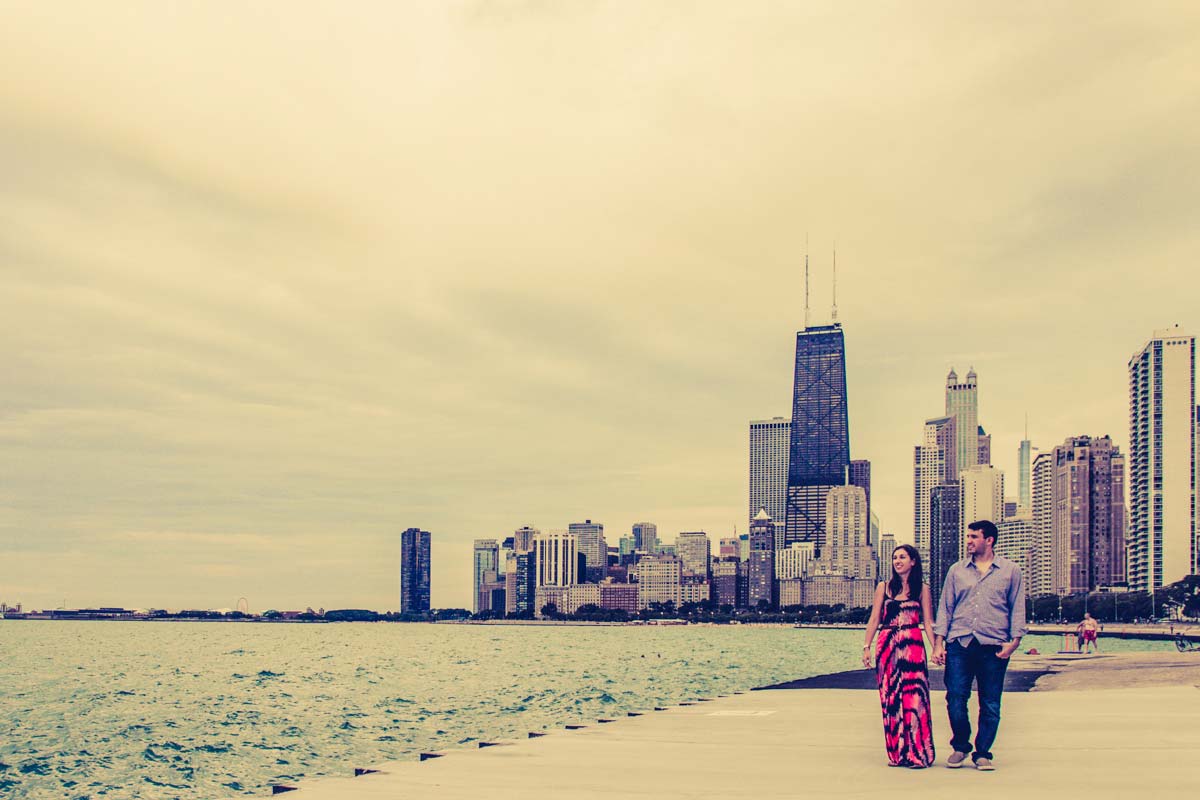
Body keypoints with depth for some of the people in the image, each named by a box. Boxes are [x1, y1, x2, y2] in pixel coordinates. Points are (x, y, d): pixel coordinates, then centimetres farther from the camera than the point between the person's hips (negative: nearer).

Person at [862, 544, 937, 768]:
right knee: (890, 697, 2)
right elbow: (874, 619, 9)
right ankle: (896, 753, 10)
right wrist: (867, 646, 0)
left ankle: (917, 753, -4)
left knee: (914, 696, -8)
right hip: (887, 646, 2)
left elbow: (928, 622, 5)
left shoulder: (921, 589, 8)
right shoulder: (883, 588, 11)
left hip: (912, 647, -2)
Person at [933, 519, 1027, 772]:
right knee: (955, 698, -5)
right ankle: (960, 747, 15)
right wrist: (938, 642, 4)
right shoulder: (957, 570, 13)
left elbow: (1017, 609, 7)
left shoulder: (1011, 571, 9)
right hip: (959, 644, 1)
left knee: (990, 705, 1)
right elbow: (945, 607, 12)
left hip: (993, 646, -1)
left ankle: (982, 753, 13)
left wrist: (1014, 641, -5)